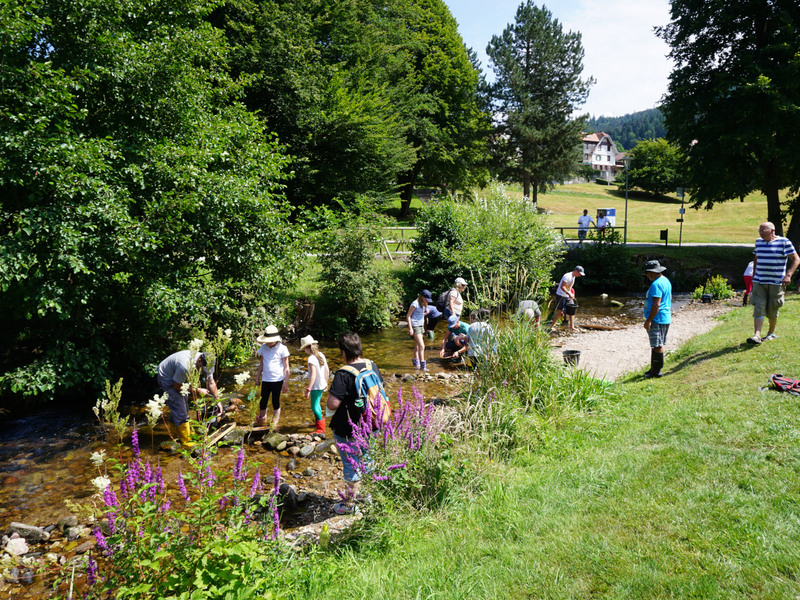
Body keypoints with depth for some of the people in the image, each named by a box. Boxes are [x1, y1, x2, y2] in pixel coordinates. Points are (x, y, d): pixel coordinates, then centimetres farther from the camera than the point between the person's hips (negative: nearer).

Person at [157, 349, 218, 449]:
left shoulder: (206, 363, -17)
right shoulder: (186, 366, -41)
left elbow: (211, 383, -3)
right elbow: (177, 386, -26)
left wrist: (216, 399, -5)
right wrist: (197, 390, -23)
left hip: (179, 378, 8)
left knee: (183, 406, 17)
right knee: (180, 409, -11)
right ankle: (186, 442, -5)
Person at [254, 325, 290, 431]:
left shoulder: (282, 349, -8)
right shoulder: (263, 348, 3)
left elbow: (286, 367, -4)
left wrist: (286, 383, -6)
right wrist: (257, 378, 17)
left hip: (277, 380, -3)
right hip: (265, 379, 3)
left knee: (276, 402, 6)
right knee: (263, 401, 10)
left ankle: (275, 424, 20)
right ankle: (261, 419, 33)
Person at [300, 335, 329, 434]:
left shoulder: (311, 358, -21)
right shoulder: (321, 355, 3)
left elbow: (313, 375, -25)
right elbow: (327, 370, 10)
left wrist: (308, 389, -21)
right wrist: (326, 383, 22)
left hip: (316, 386, -9)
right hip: (322, 385, 9)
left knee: (314, 407, 1)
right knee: (316, 403, 26)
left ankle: (321, 428, 5)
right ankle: (318, 420, 45)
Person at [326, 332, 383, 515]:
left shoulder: (344, 374, -25)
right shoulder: (373, 366, -3)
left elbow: (332, 404, -28)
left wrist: (330, 399, -6)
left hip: (348, 431, -7)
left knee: (351, 466, 8)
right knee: (366, 460, 24)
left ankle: (349, 505, 24)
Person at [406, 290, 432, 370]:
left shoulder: (424, 304, 9)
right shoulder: (415, 304, -16)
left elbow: (427, 311, 33)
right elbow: (408, 316, -15)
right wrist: (410, 328, -18)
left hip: (421, 325, 8)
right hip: (415, 326, -8)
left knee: (417, 345, 16)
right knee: (421, 346, -12)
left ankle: (416, 363, 25)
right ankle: (423, 365, -9)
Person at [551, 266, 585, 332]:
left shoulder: (573, 277, 10)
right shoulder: (567, 276, -20)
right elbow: (562, 287, -26)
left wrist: (571, 294, 15)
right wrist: (569, 293, -31)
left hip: (567, 296, 9)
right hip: (561, 296, -9)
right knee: (560, 312, -9)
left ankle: (572, 327, 6)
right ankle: (552, 326, 4)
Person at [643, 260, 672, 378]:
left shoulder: (656, 284, -19)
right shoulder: (666, 281, 14)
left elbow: (656, 304, -23)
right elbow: (669, 300, 23)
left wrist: (648, 320, -20)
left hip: (657, 320, -11)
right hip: (665, 318, 11)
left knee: (657, 346, -5)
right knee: (658, 345, 16)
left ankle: (656, 371, 0)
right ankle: (654, 369, 24)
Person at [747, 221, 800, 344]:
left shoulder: (784, 242, -4)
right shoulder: (759, 242, 11)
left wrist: (788, 275, -14)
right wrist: (754, 275, 20)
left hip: (776, 282, -3)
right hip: (759, 281, 3)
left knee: (772, 310, 4)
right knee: (758, 308, -8)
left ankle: (771, 333, 23)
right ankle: (756, 335, -15)